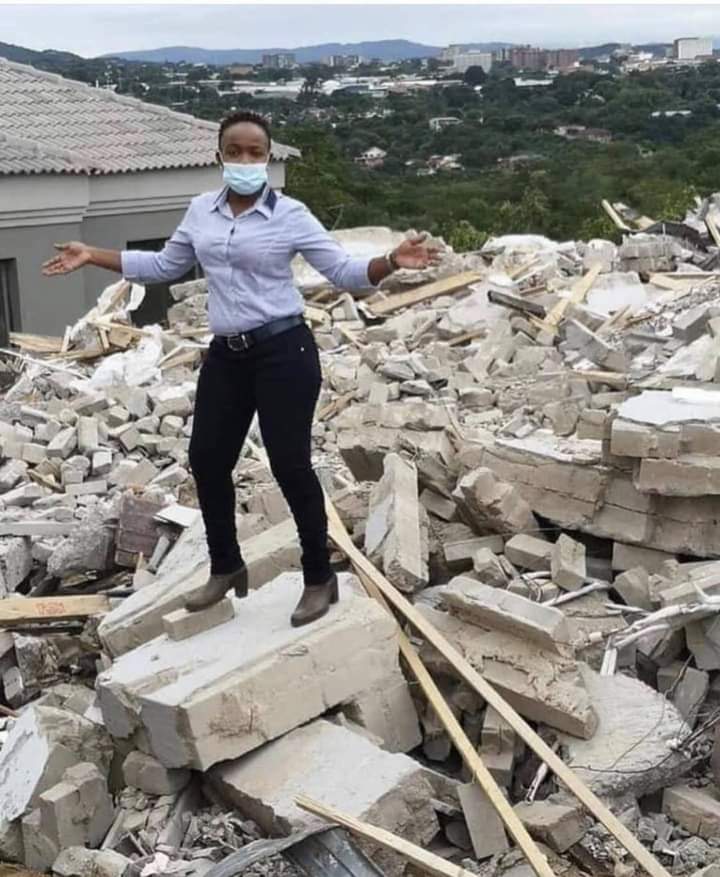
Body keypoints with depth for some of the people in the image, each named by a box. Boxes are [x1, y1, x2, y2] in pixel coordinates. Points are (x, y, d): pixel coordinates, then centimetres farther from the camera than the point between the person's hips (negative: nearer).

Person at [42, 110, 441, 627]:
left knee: (290, 466, -2)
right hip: (226, 355, 6)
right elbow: (164, 267, 19)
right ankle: (226, 567, 33)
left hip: (283, 352, -6)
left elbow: (345, 272, -9)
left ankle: (321, 578, 16)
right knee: (207, 458, 11)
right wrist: (91, 256, 16)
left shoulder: (290, 215, -8)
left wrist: (391, 262, -28)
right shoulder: (201, 212, 7)